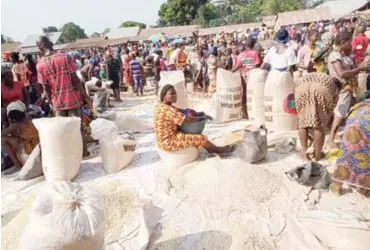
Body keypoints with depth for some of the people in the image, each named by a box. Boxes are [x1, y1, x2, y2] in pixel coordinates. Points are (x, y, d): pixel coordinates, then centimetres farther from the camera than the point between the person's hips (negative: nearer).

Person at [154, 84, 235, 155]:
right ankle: (219, 150, 20)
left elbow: (178, 111, 16)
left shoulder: (161, 106, 3)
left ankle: (210, 149, 28)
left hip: (164, 140, 10)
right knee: (200, 138, -2)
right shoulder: (168, 110, -27)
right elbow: (188, 120, -27)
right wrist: (203, 117, -10)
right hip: (169, 143, -10)